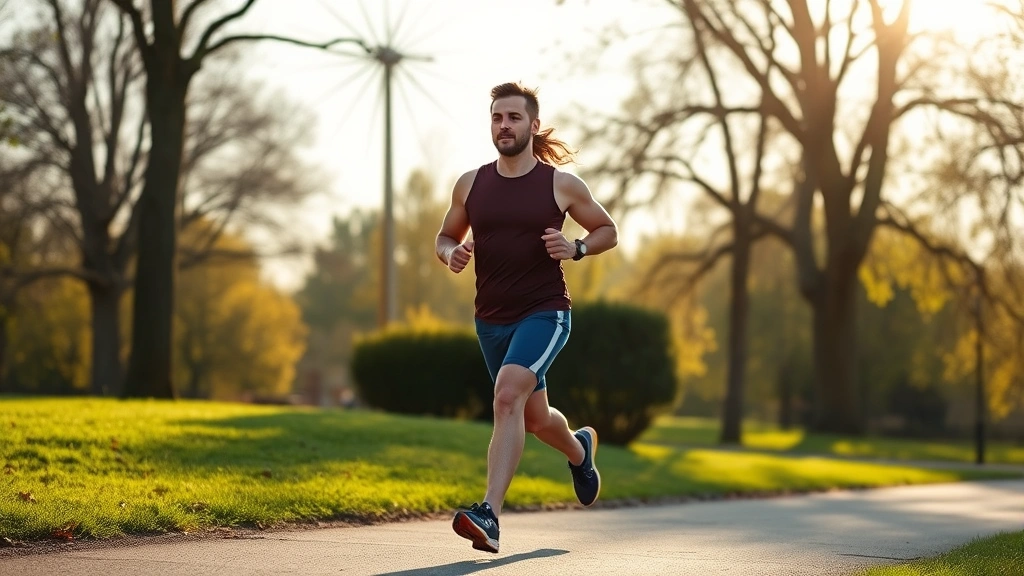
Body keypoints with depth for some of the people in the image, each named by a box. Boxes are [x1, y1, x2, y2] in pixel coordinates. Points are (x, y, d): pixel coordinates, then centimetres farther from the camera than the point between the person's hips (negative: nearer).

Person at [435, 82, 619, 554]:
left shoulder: (561, 184, -4)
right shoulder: (470, 184, 4)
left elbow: (608, 231, 8)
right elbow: (446, 236, 16)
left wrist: (577, 248, -13)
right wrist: (451, 253, -8)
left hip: (544, 313, -5)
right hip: (490, 319, 5)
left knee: (508, 395, -27)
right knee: (535, 418, 18)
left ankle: (489, 514, -31)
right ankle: (580, 450, 54)